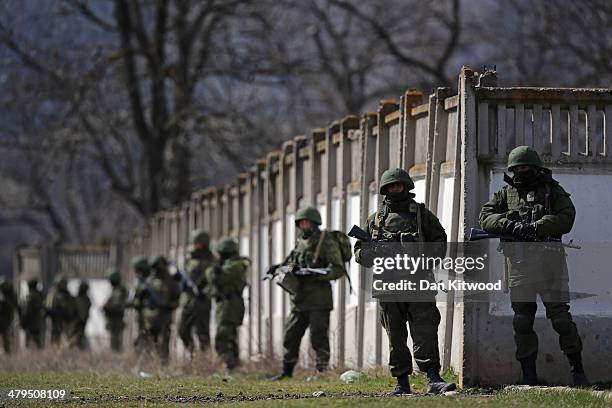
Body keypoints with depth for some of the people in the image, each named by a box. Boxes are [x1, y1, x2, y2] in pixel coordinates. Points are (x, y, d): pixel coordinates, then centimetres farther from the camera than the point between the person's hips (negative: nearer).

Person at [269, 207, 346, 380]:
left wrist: (316, 273, -24)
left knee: (318, 337, -8)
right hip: (299, 300, 7)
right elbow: (292, 263, 21)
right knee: (290, 336, 10)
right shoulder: (300, 242, 16)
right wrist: (290, 269, -4)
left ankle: (322, 370, -4)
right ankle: (287, 371, 20)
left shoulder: (326, 242, -6)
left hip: (318, 300, -7)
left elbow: (338, 269, -12)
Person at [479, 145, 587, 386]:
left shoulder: (552, 191, 8)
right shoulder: (506, 193, 16)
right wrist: (510, 225, -13)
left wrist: (534, 227, -17)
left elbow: (566, 219, -6)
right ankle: (529, 375, 8)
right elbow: (485, 217, 5)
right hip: (518, 262, 3)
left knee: (560, 316, -4)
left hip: (548, 258, -3)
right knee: (522, 320, 2)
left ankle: (578, 371, 4)